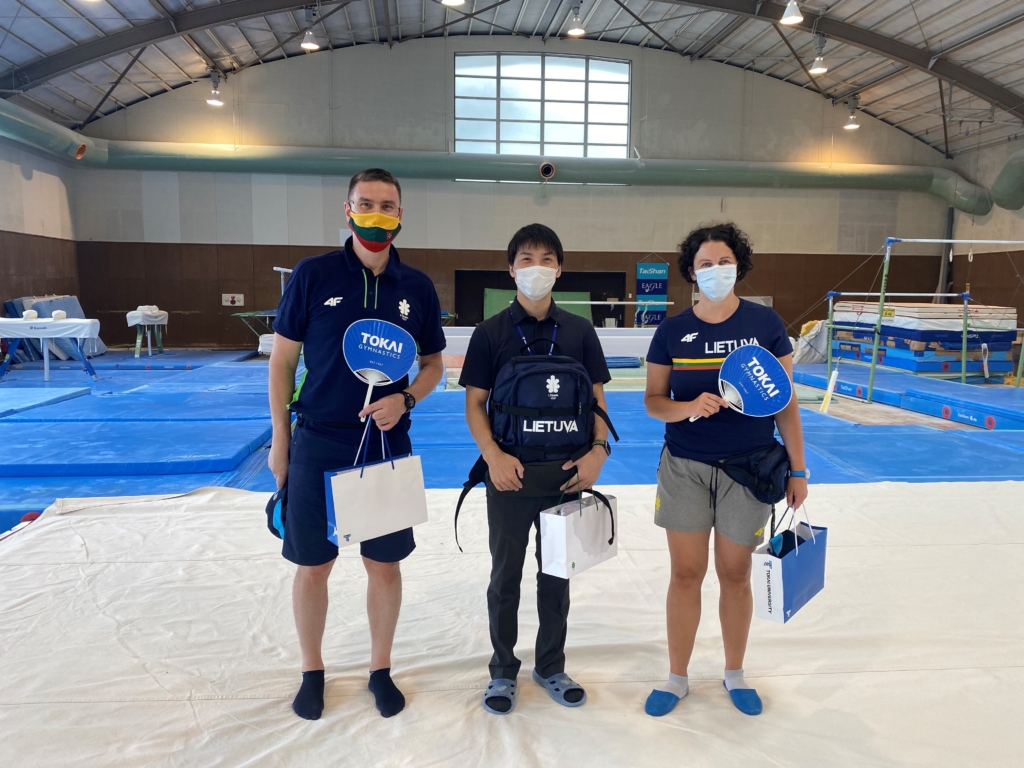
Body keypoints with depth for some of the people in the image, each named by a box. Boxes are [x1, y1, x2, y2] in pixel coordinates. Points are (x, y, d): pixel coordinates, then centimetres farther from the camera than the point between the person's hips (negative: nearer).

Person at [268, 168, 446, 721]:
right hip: (317, 446, -1)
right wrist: (280, 440, 0)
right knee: (312, 566, 10)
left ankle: (380, 669, 33)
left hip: (387, 448, 2)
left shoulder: (417, 286, 1)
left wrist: (404, 399, -11)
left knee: (385, 565, 11)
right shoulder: (313, 274, -5)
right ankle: (312, 672, 33)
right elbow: (282, 359, 0)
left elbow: (433, 363, 9)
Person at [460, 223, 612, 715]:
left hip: (566, 473, 2)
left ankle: (551, 667, 35)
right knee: (505, 575, 12)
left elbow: (596, 399, 6)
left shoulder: (579, 331, 3)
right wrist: (493, 454, -17)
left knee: (557, 575, 15)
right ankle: (503, 671, 31)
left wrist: (598, 449, -9)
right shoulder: (491, 332, -3)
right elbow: (475, 403, -3)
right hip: (511, 473, -2)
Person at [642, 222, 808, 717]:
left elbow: (785, 402, 0)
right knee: (685, 573, 7)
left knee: (735, 574, 11)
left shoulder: (765, 324, -3)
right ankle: (677, 677, 25)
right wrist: (688, 407, -19)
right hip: (685, 468, 1)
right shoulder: (672, 331, -1)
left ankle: (735, 674, 33)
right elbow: (653, 400, 2)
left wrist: (797, 470, -1)